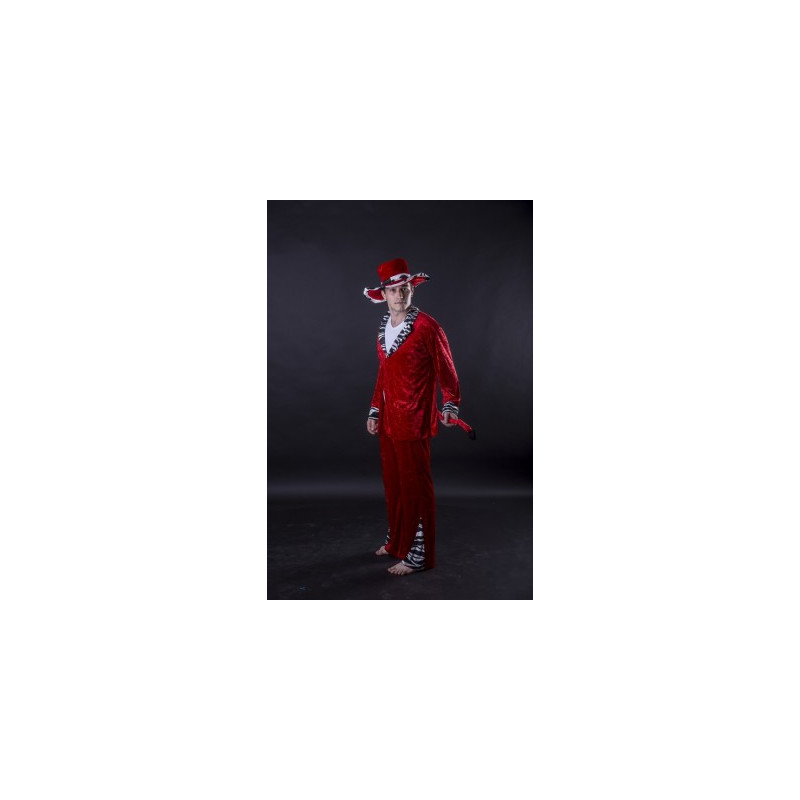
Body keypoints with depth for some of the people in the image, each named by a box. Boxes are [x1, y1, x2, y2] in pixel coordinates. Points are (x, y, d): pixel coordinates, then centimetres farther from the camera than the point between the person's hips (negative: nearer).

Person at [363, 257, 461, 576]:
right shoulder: (384, 328, 11)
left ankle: (418, 554, 11)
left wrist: (450, 406, -16)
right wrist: (375, 410, 17)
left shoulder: (427, 327, -11)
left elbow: (446, 371, -7)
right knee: (393, 484, 16)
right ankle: (397, 540, 33)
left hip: (414, 422, -7)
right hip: (388, 420, 7)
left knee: (415, 486, 0)